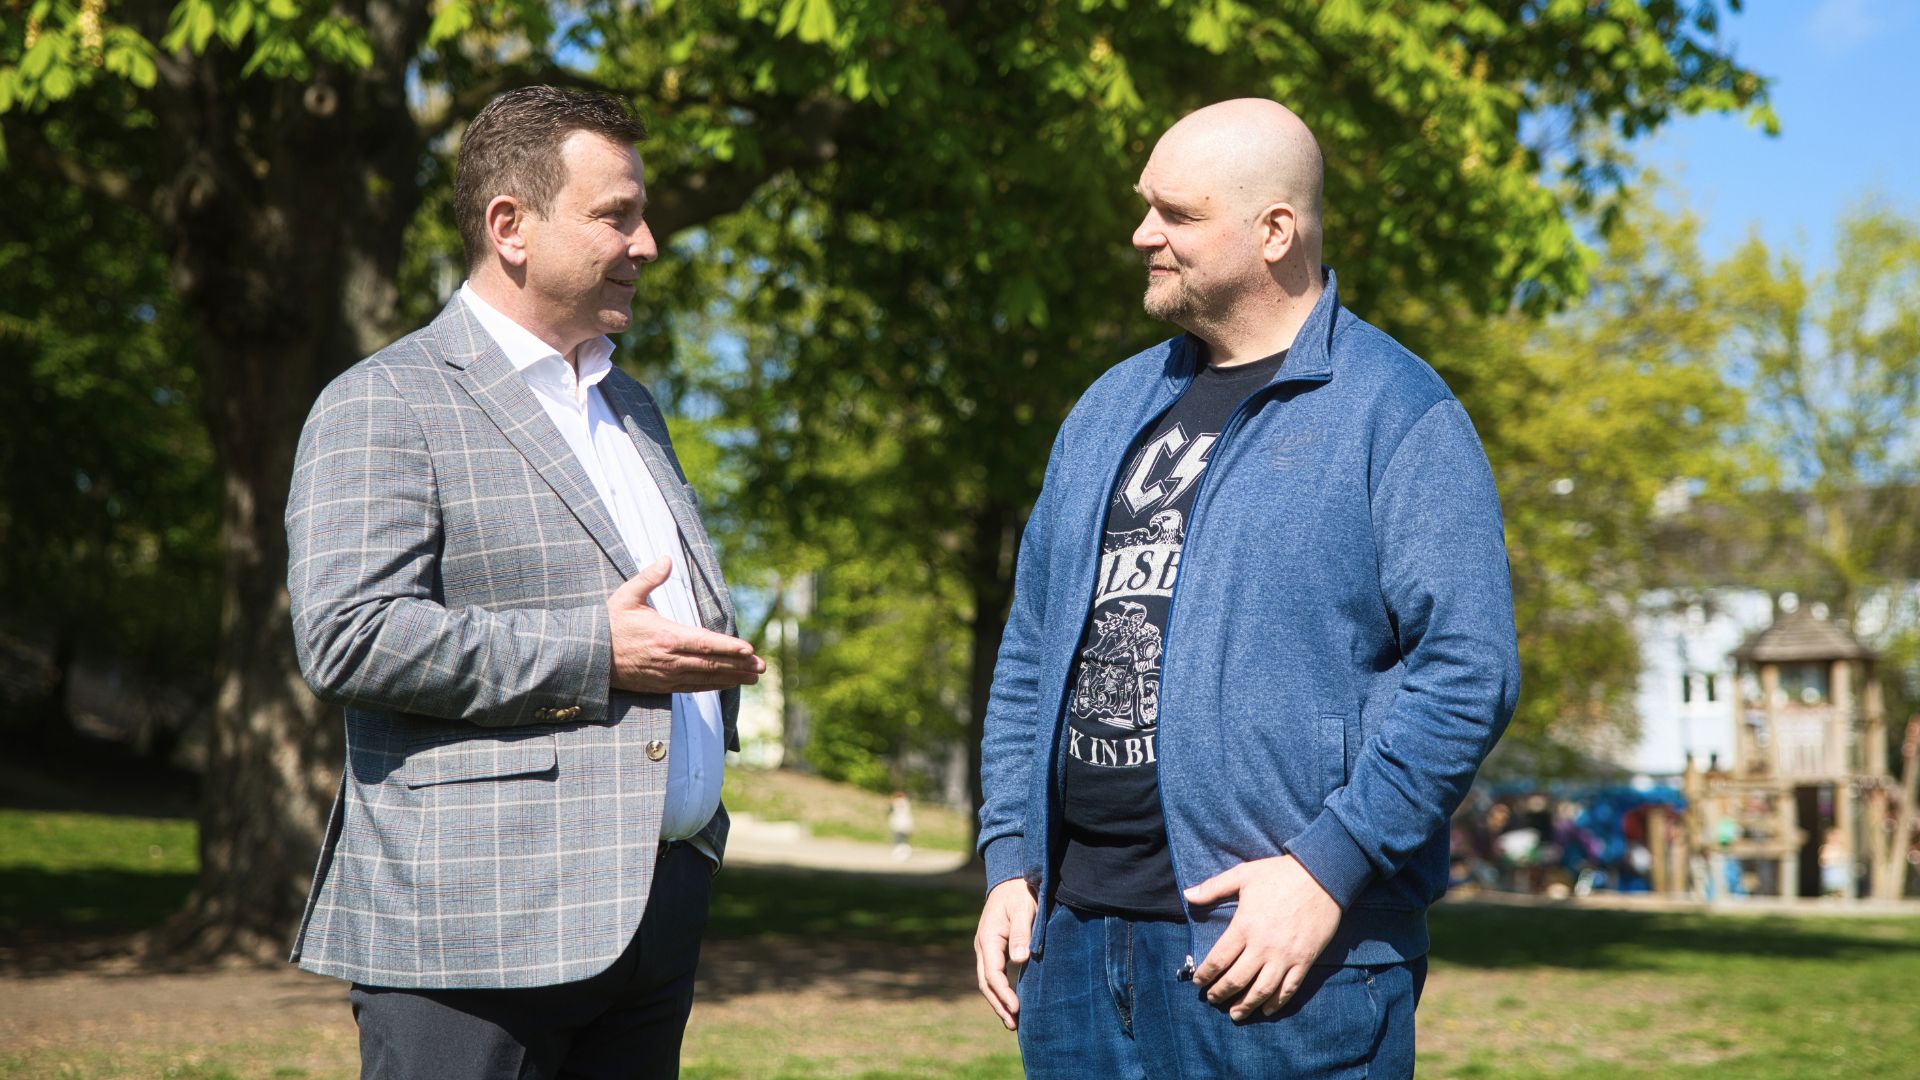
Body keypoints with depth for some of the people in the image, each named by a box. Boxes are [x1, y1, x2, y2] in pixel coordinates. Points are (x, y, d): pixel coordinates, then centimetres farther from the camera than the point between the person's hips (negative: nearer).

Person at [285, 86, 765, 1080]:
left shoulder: (629, 405, 23)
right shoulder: (387, 404, -4)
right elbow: (347, 639, -17)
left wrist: (709, 660, 12)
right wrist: (595, 656, -16)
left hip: (657, 913, 8)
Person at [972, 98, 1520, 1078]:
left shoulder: (1395, 418, -4)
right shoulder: (1111, 408, 16)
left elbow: (1467, 673, -12)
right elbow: (1031, 655, 19)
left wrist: (1325, 869, -18)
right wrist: (1011, 862, 9)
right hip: (1075, 938, 6)